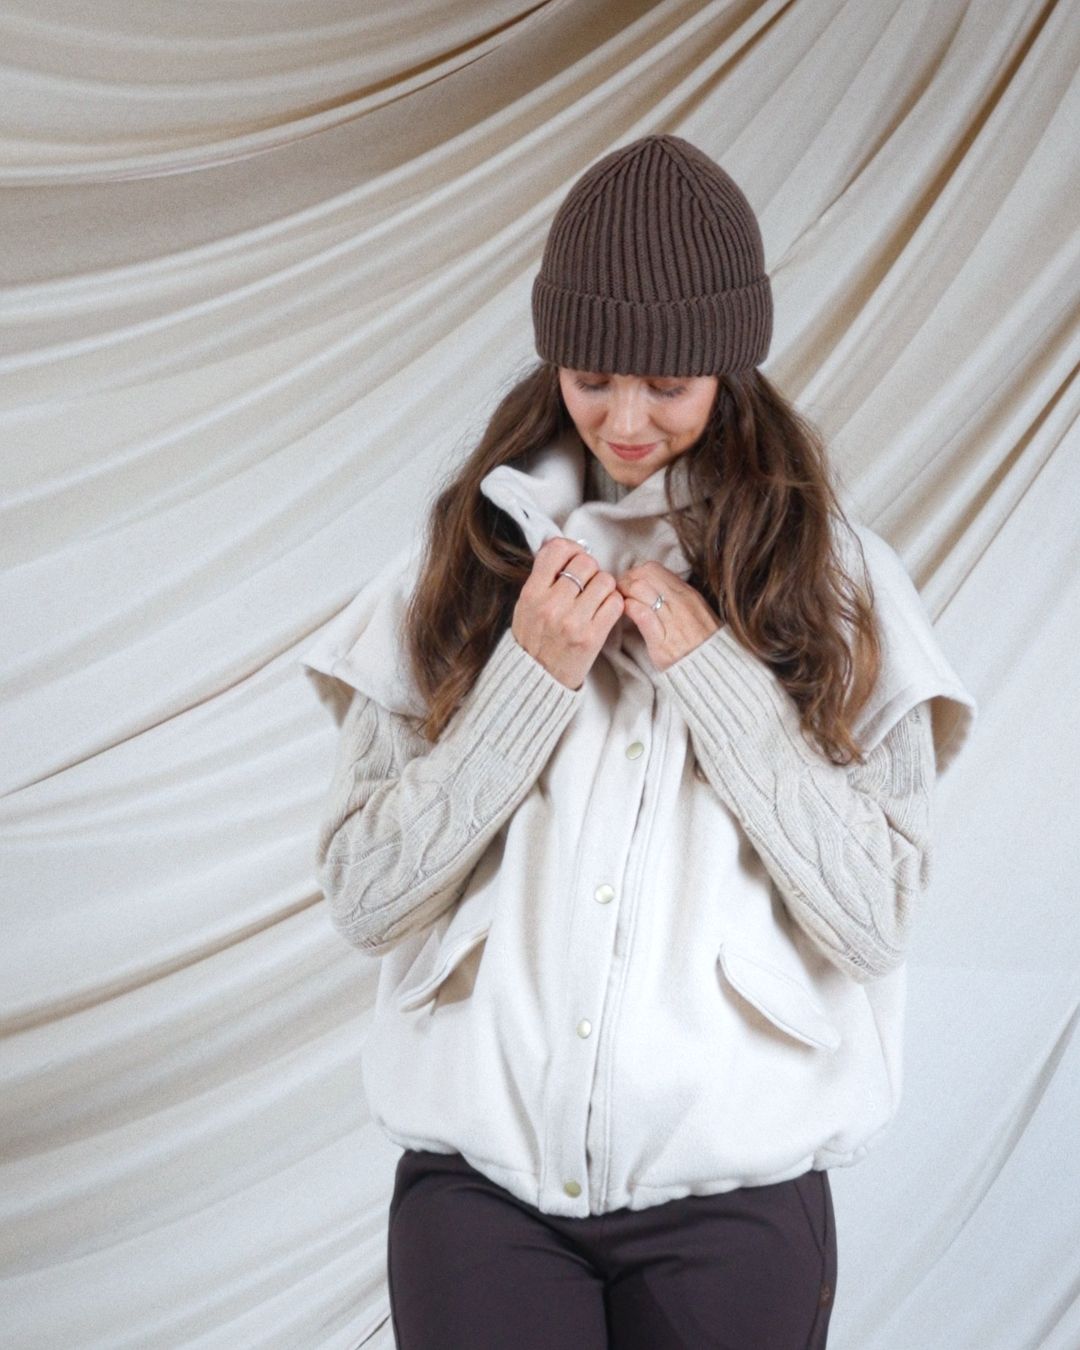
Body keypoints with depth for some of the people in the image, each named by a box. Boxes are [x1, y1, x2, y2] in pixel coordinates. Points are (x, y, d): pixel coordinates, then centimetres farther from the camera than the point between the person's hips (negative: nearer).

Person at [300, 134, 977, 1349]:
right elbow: (361, 896, -2)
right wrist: (530, 677, -12)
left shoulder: (837, 579, 1)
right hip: (480, 1171, 0)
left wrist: (713, 673, -12)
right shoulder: (472, 549, 2)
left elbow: (874, 921, -7)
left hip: (734, 1193, 0)